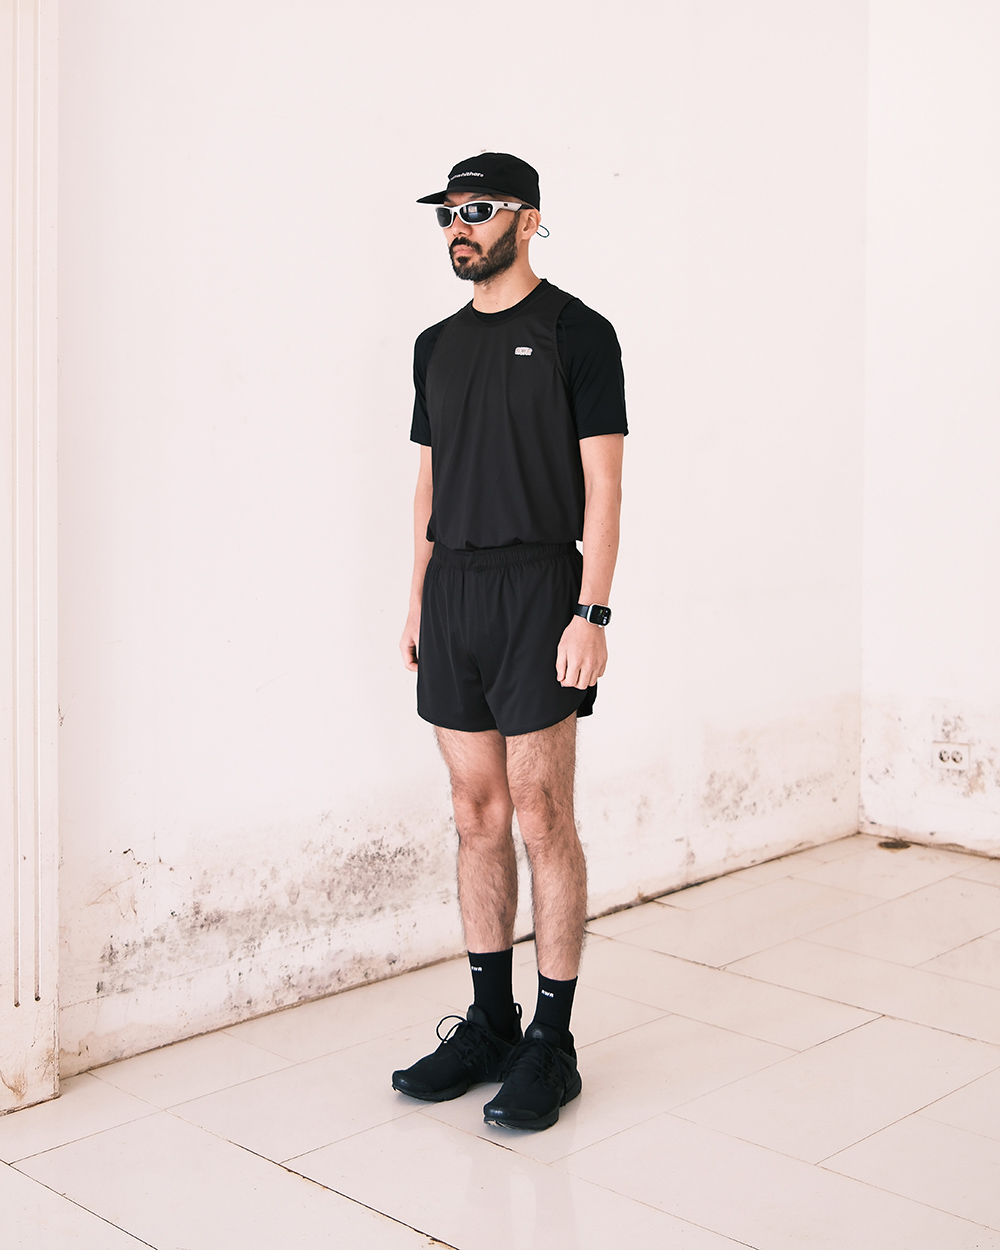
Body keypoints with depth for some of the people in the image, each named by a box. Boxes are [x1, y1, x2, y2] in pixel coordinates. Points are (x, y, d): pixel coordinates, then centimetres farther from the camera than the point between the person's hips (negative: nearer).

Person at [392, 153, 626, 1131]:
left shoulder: (576, 333, -3)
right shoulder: (438, 345, 16)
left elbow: (602, 479, -8)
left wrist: (591, 613, -15)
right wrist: (416, 601, 12)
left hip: (536, 589, -6)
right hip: (452, 593, 6)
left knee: (541, 818, -4)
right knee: (477, 815, 10)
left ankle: (552, 1045, 7)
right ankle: (489, 1025, 20)